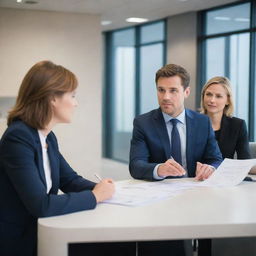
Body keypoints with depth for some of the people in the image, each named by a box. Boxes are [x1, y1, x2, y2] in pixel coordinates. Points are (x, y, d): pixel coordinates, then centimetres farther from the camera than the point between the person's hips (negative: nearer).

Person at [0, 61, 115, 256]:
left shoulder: (48, 137, 5)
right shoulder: (18, 138, -23)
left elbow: (70, 179, 16)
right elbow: (41, 205, -29)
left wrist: (98, 188, -6)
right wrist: (94, 196, -17)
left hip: (38, 233, 8)